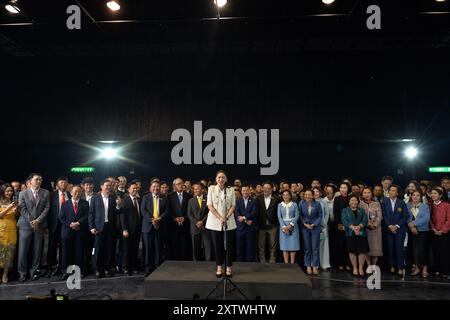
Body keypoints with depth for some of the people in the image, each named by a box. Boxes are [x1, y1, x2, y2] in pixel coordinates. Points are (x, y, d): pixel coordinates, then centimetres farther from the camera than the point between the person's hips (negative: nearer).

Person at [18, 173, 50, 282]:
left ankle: (33, 271, 18)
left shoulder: (46, 193, 7)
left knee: (37, 251, 5)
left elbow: (47, 208, 1)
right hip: (26, 225, -1)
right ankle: (22, 272, 16)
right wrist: (31, 221, -12)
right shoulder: (23, 193, 5)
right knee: (23, 251, 1)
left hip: (40, 225, 1)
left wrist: (38, 220, -10)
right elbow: (23, 210, -2)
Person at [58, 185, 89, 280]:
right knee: (66, 253, 2)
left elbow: (86, 216, -2)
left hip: (80, 231, -1)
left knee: (79, 252, 2)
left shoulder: (85, 203, 8)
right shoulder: (65, 204, 11)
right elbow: (61, 218, 3)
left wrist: (78, 223, -17)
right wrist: (70, 225, -11)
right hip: (67, 232, 1)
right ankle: (65, 271, 10)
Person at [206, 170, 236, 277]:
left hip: (229, 222, 1)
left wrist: (226, 218, -12)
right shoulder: (211, 189, 1)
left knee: (229, 245, 3)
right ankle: (219, 267, 17)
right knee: (217, 245, 5)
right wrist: (220, 218, -13)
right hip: (215, 221, -1)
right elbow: (210, 205, -5)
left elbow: (233, 206, 2)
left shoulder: (231, 190, 4)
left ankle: (228, 267, 14)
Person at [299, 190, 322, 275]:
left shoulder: (317, 204, -5)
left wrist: (313, 224, -11)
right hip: (305, 228, 2)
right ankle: (308, 266, 13)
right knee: (307, 248, 5)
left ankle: (315, 266, 7)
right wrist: (305, 224, -9)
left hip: (315, 227, -1)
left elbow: (320, 216, -2)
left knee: (315, 247, -1)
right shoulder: (302, 204, 0)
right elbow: (301, 216, 5)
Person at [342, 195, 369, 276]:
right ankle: (355, 268, 9)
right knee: (352, 251, -1)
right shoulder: (345, 210, 11)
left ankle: (361, 268, 8)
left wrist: (359, 226, -18)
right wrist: (352, 227, -19)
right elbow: (344, 221, -4)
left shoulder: (362, 210, 17)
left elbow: (365, 220, 0)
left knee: (362, 251, -3)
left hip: (361, 233, 1)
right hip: (350, 233, -1)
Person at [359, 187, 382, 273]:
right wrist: (368, 224, -17)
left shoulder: (376, 204, 10)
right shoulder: (360, 204, 4)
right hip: (365, 228, -1)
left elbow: (379, 216, 1)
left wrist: (375, 225, -15)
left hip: (376, 228, 2)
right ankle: (369, 266, 4)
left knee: (376, 247, 1)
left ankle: (374, 265, 13)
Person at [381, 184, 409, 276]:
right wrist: (390, 226, -8)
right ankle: (392, 266, 8)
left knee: (399, 248, -4)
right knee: (390, 249, 1)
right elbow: (384, 216, 2)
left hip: (400, 229, -1)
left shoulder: (402, 203, 5)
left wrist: (397, 226, -8)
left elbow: (405, 216, 0)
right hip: (388, 229, 1)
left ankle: (400, 268, 0)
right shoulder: (384, 203, 7)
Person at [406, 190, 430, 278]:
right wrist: (410, 226, -17)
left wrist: (414, 223, -17)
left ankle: (425, 269, 10)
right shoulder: (407, 205, 4)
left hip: (423, 231, -2)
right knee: (415, 250, 5)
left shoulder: (425, 206, -1)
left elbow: (426, 219, -12)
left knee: (423, 250, -2)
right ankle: (417, 268, 18)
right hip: (412, 231, 2)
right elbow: (406, 218, 0)